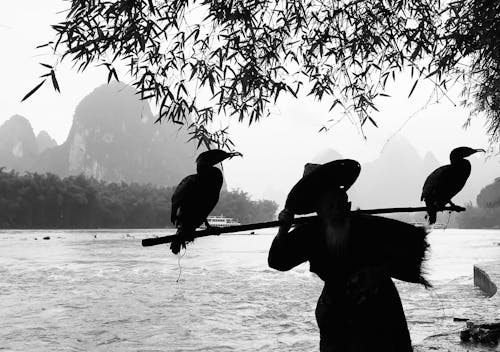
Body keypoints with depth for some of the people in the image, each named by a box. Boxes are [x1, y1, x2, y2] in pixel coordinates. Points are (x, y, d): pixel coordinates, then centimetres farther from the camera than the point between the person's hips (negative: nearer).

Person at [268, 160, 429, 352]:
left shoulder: (369, 226, -20)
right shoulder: (310, 233, -9)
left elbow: (415, 238, -21)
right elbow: (277, 261, -9)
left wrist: (380, 271, -30)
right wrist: (283, 229, -26)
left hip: (376, 313, -3)